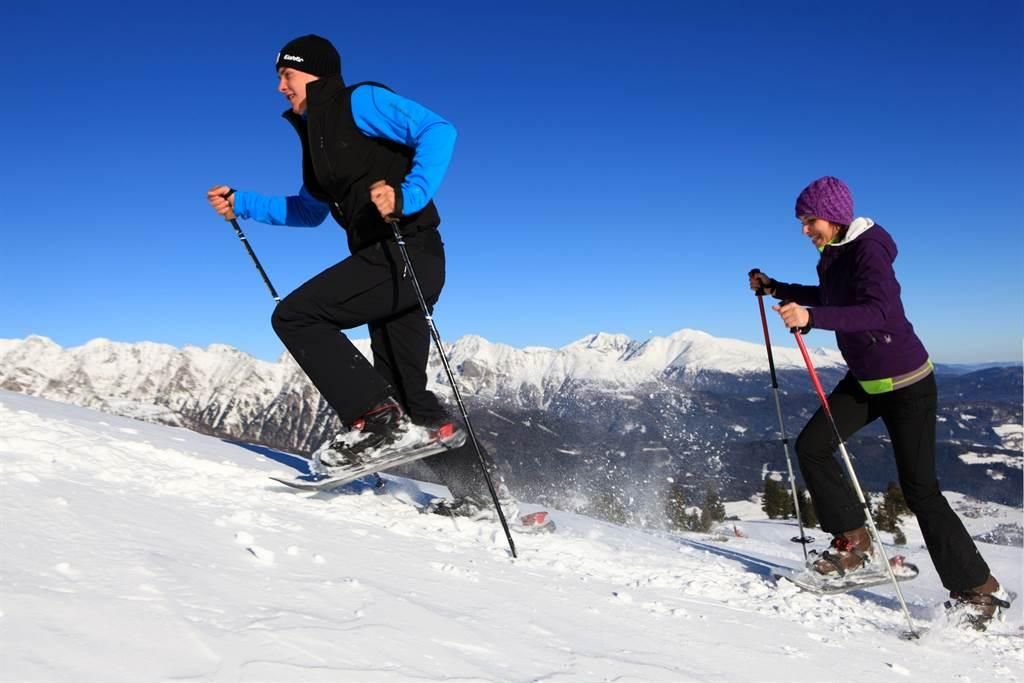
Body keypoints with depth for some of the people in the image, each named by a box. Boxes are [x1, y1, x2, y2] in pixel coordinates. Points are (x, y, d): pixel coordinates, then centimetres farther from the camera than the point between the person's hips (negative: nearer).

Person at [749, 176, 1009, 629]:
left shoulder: (868, 249, -21)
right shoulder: (833, 256, 3)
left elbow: (879, 310, -37)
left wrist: (811, 317, -48)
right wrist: (777, 289, 17)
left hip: (906, 381, -8)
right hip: (864, 379, 8)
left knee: (919, 487, -5)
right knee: (811, 445, -3)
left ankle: (978, 588, 11)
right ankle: (852, 540, 10)